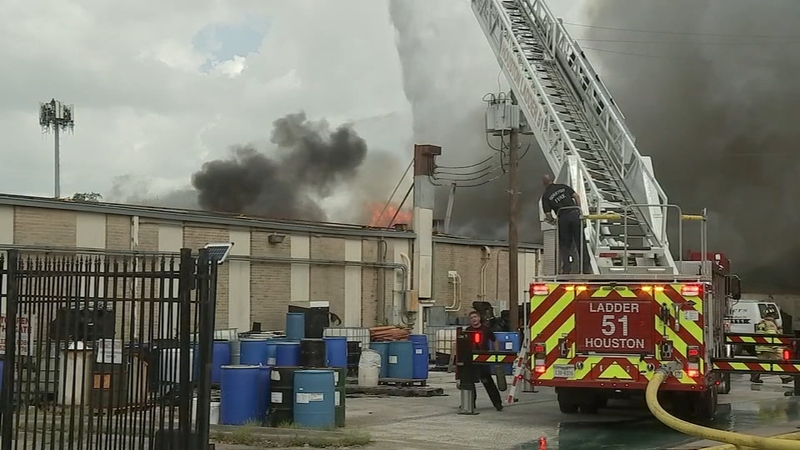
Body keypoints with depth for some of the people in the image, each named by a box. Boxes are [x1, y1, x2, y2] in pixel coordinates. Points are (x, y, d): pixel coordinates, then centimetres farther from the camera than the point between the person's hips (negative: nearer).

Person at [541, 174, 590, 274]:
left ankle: (566, 268, 1)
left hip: (563, 218, -2)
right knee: (580, 242, 5)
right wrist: (579, 210, 14)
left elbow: (548, 214, 2)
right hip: (574, 214, 2)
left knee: (564, 244, 10)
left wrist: (552, 220, 21)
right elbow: (576, 196, 7)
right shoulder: (563, 187, 14)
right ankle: (586, 268, 3)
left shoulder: (545, 196, 8)